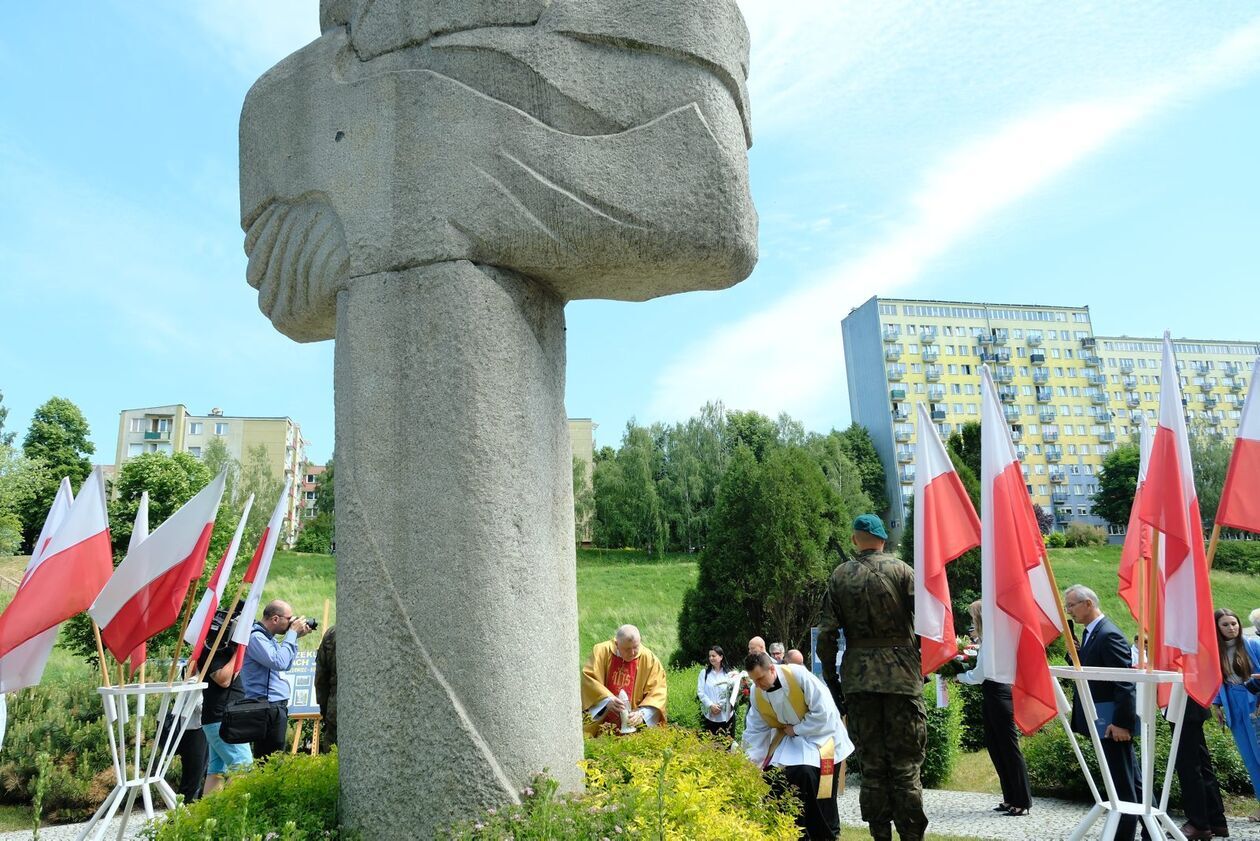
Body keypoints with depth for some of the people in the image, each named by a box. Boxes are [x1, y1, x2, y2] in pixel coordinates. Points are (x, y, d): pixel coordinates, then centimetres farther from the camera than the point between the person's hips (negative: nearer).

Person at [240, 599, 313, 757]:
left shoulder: (268, 637, 16)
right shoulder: (255, 637, -15)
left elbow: (286, 666, 20)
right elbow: (279, 662, -26)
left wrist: (296, 637, 11)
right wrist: (292, 633, -17)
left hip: (277, 706, 10)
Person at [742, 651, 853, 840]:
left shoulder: (799, 675, -28)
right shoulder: (756, 694, -10)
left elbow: (823, 711, -25)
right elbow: (755, 731, -4)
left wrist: (796, 729, -17)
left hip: (821, 729, -5)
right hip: (790, 735, 5)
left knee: (808, 774, -23)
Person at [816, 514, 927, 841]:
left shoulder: (839, 577, 2)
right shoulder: (901, 570, -3)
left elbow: (827, 633, 0)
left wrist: (830, 675, 10)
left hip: (858, 678, 2)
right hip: (901, 676, -1)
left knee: (871, 764, 10)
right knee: (905, 762, 6)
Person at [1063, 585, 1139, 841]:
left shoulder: (1109, 635, -18)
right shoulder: (1090, 632, 11)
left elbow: (1125, 682, -22)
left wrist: (1122, 722, -23)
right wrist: (1076, 653, 0)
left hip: (1113, 722, -9)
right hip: (1103, 721, 9)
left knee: (1122, 783, 1)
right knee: (1130, 779, 17)